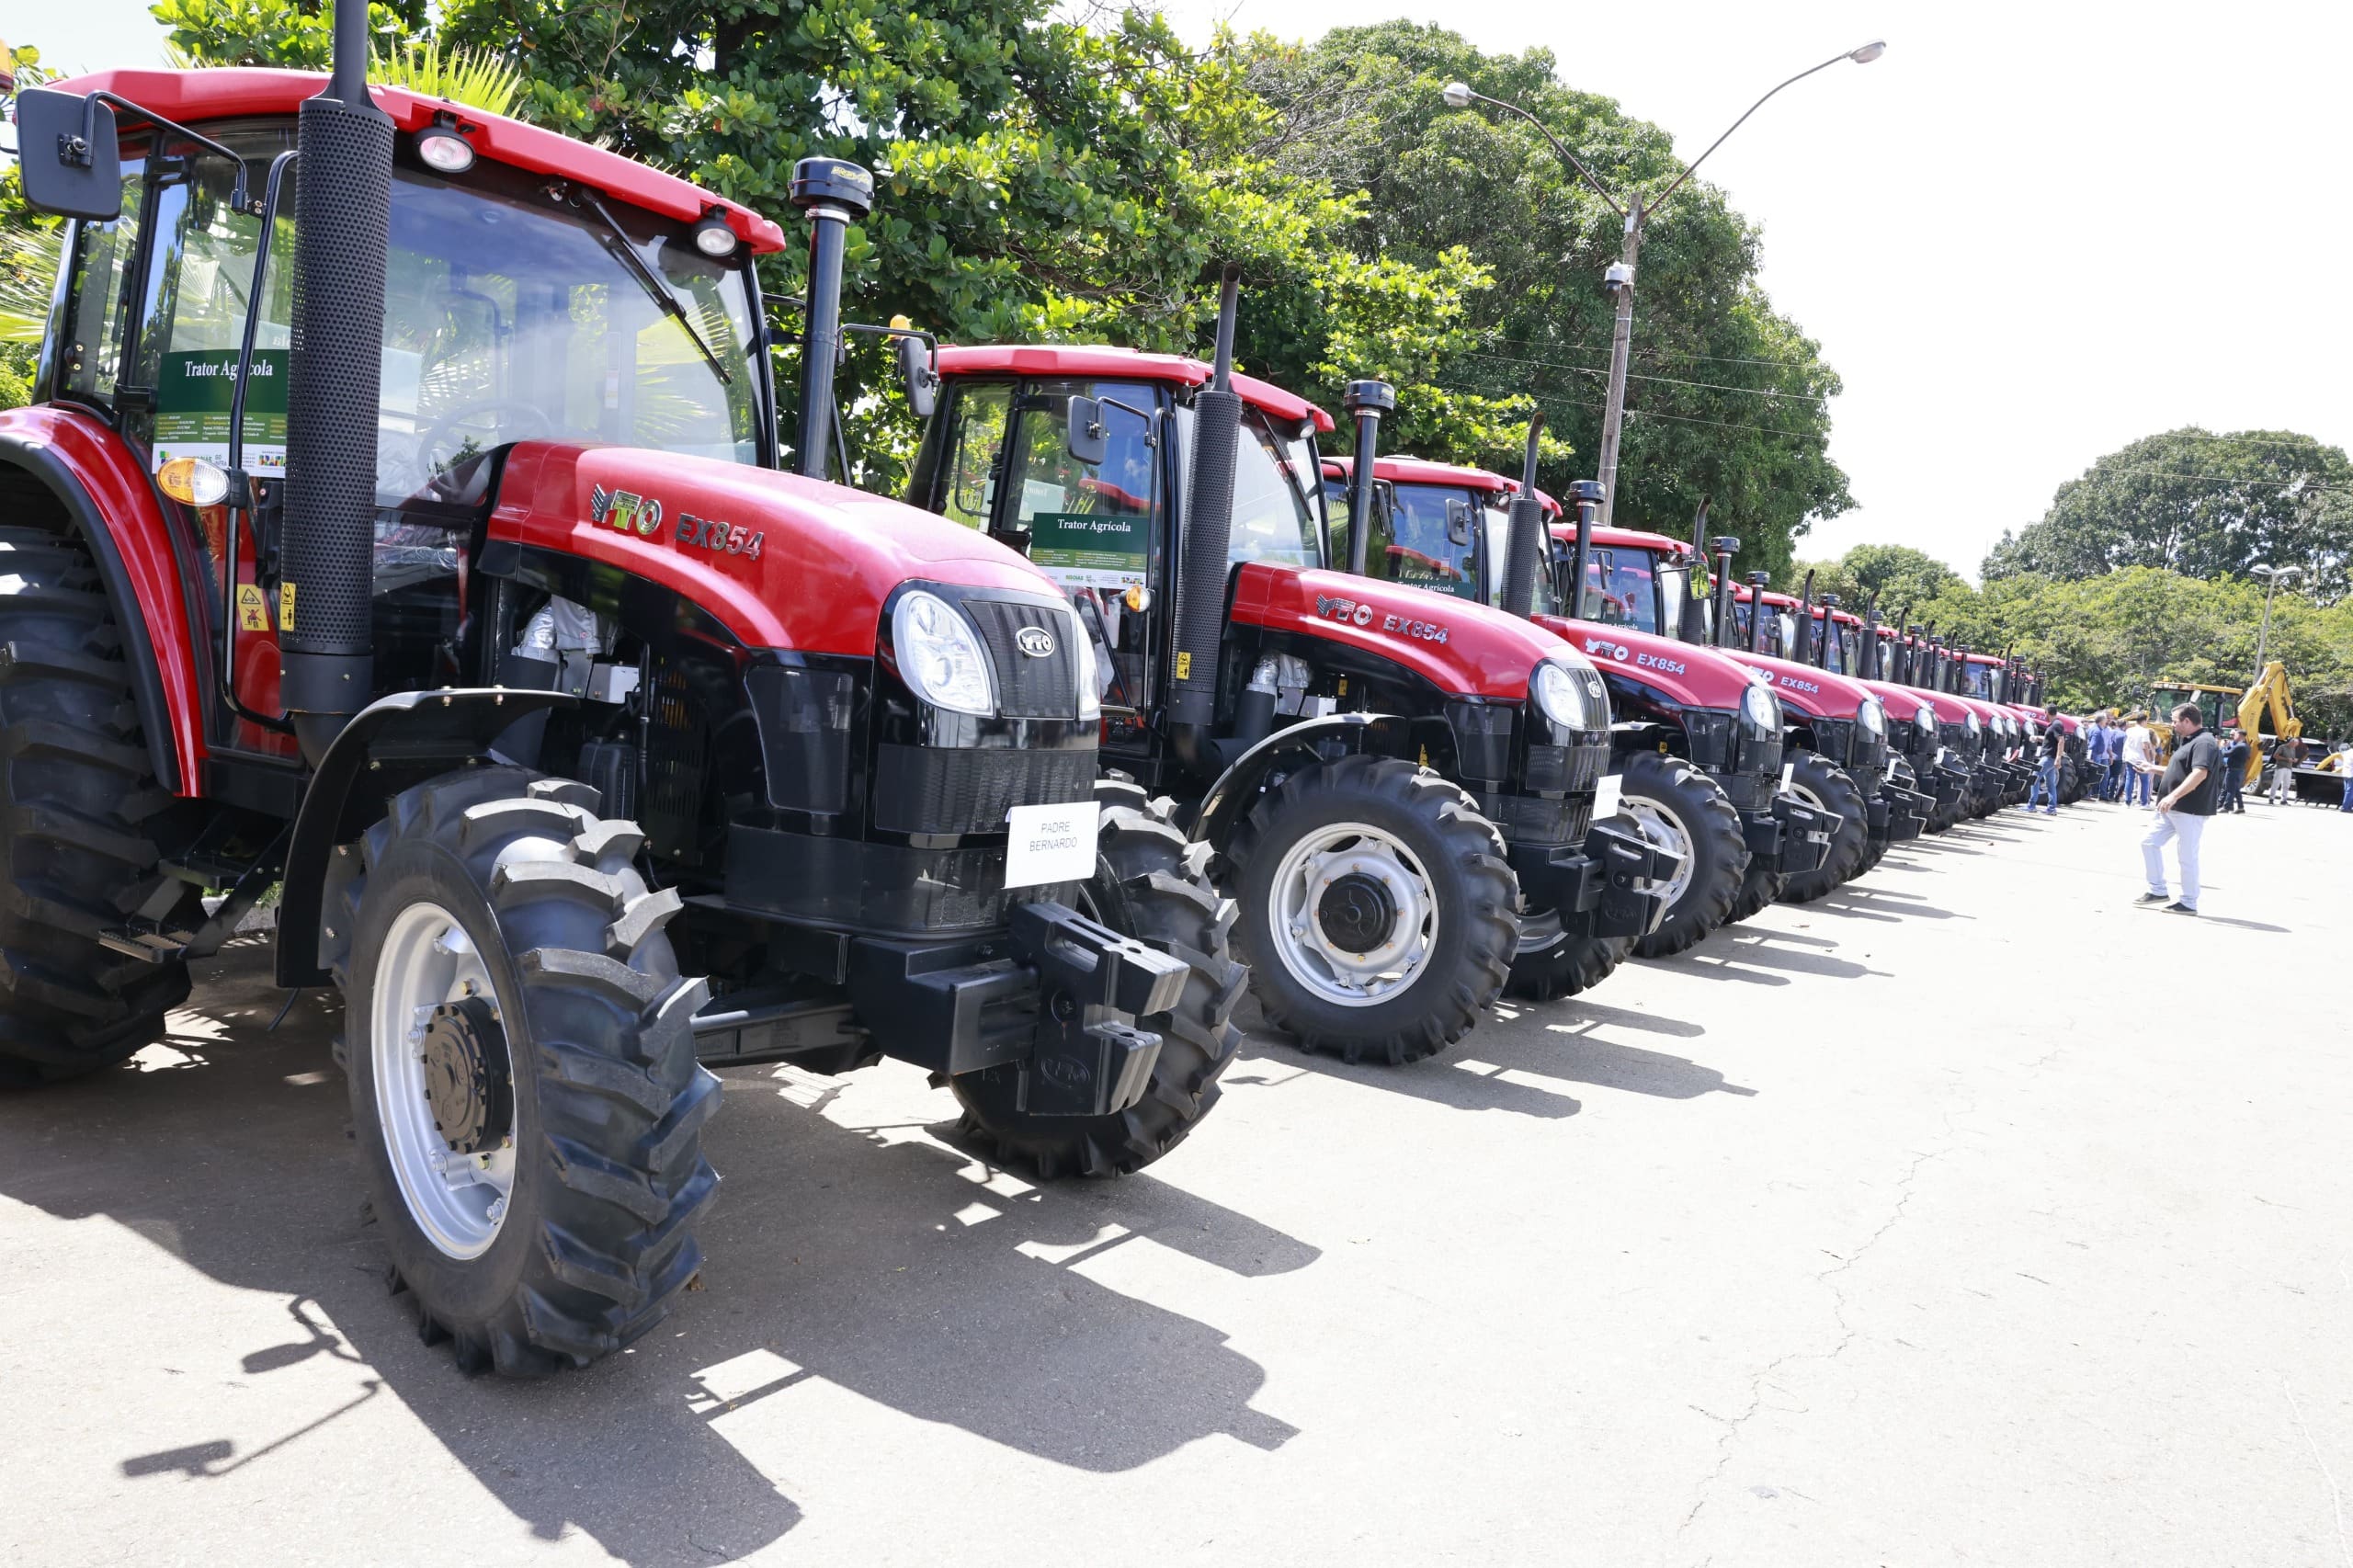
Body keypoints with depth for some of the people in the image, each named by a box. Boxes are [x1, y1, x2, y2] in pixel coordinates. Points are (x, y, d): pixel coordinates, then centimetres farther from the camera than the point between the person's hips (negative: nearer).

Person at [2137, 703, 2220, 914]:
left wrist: (2173, 796, -35)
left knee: (2187, 856, -3)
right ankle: (2157, 890, 17)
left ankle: (2189, 903, 6)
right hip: (2173, 809, 10)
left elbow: (2200, 773, -29)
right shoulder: (2188, 742, 17)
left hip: (2190, 810, -10)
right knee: (2150, 843, 10)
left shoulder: (2203, 743, -15)